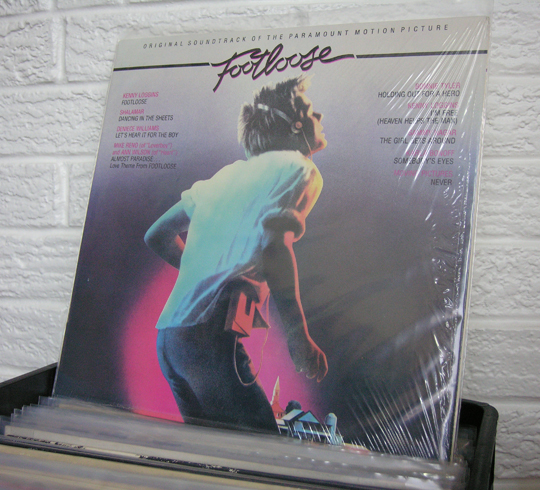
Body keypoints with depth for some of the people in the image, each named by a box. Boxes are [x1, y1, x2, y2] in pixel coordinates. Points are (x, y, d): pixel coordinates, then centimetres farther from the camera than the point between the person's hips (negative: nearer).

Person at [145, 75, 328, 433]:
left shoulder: (227, 173, 23)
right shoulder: (300, 168, 1)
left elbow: (158, 236, 27)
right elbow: (270, 237, -19)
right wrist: (299, 338, -14)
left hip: (168, 333, 8)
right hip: (213, 334, -8)